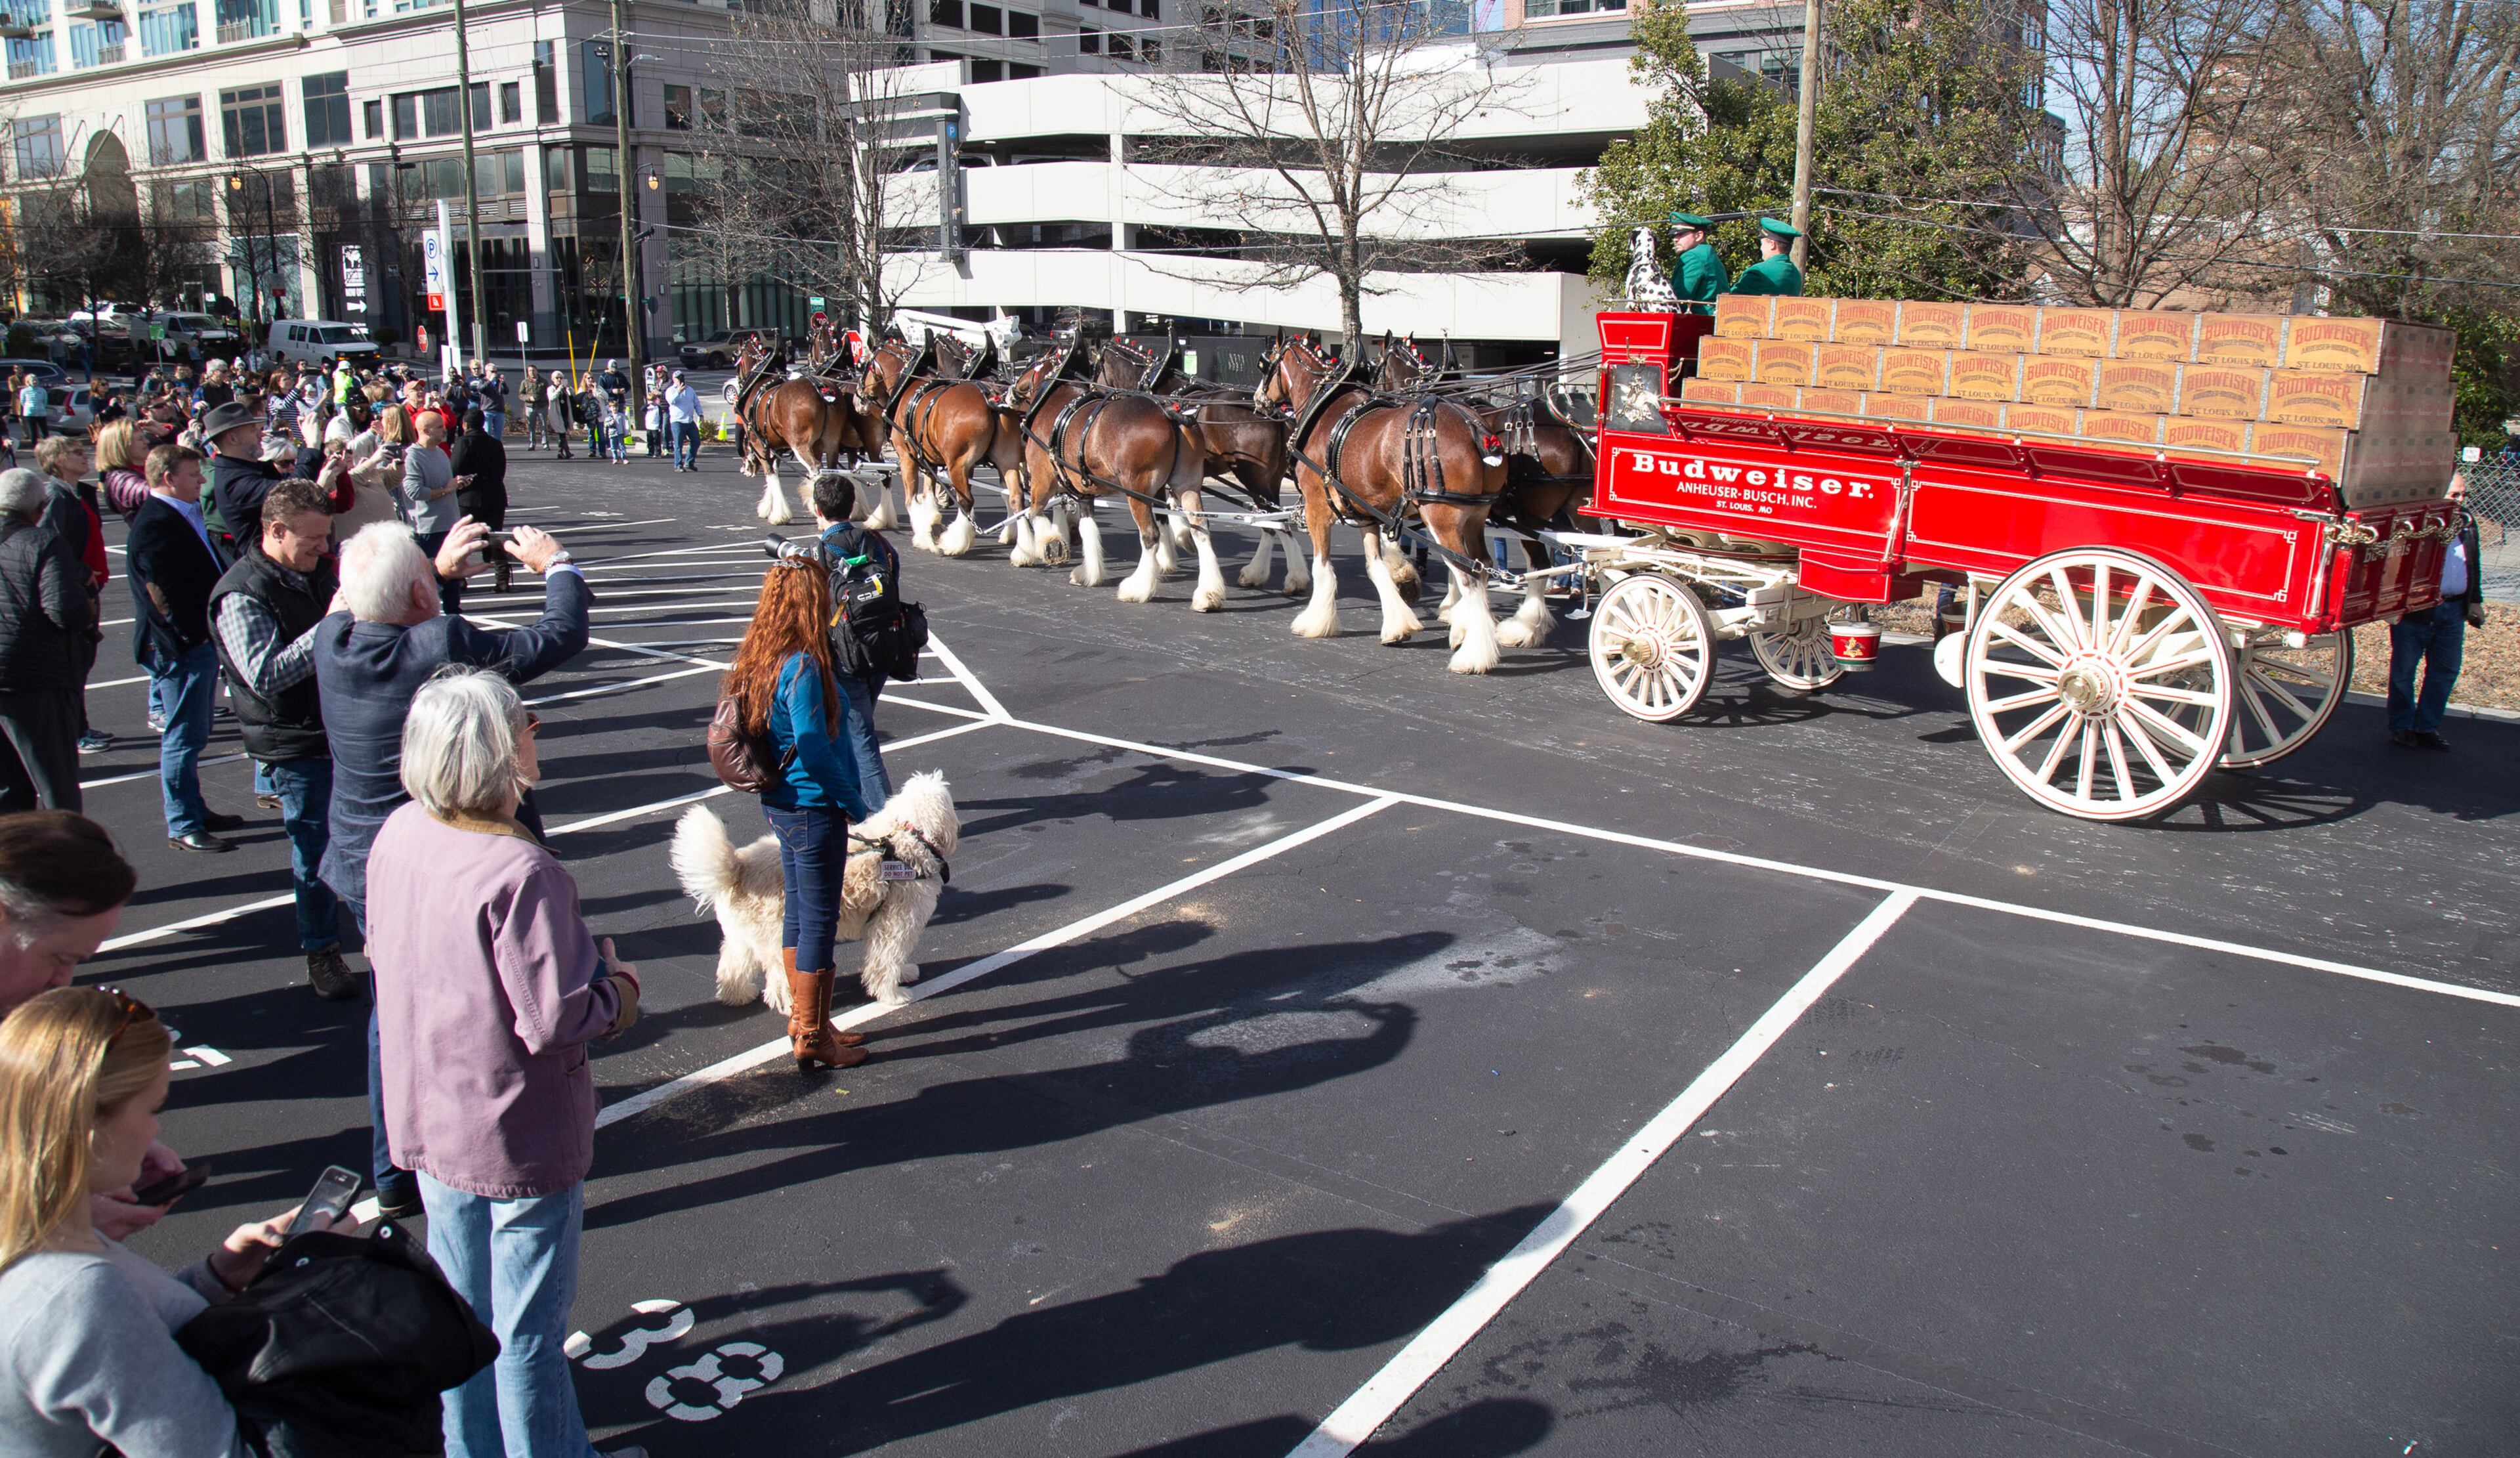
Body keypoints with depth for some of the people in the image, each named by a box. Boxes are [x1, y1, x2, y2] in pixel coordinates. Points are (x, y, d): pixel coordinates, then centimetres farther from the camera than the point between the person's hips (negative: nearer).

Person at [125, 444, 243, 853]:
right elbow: (166, 593, -22)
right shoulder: (155, 523, -17)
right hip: (180, 647, -10)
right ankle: (183, 827, 3)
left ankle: (194, 810, 30)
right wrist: (197, 634, -18)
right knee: (184, 735, -4)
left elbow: (208, 571, 23)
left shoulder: (185, 514, 14)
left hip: (201, 640, 10)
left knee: (191, 733, 19)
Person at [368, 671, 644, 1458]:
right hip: (518, 1136, -8)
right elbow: (553, 1020, -29)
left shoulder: (398, 836, -6)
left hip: (428, 1119, 8)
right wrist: (616, 991, -7)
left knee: (460, 1302, 25)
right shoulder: (520, 874, -31)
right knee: (527, 1326, 11)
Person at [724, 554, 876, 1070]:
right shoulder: (803, 667, -22)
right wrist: (856, 804, -14)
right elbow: (814, 747, -26)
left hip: (781, 804, 9)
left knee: (799, 910, 19)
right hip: (814, 808, -9)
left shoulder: (760, 659, 6)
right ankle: (811, 1037, 13)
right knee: (819, 918, 2)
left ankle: (803, 1019, 32)